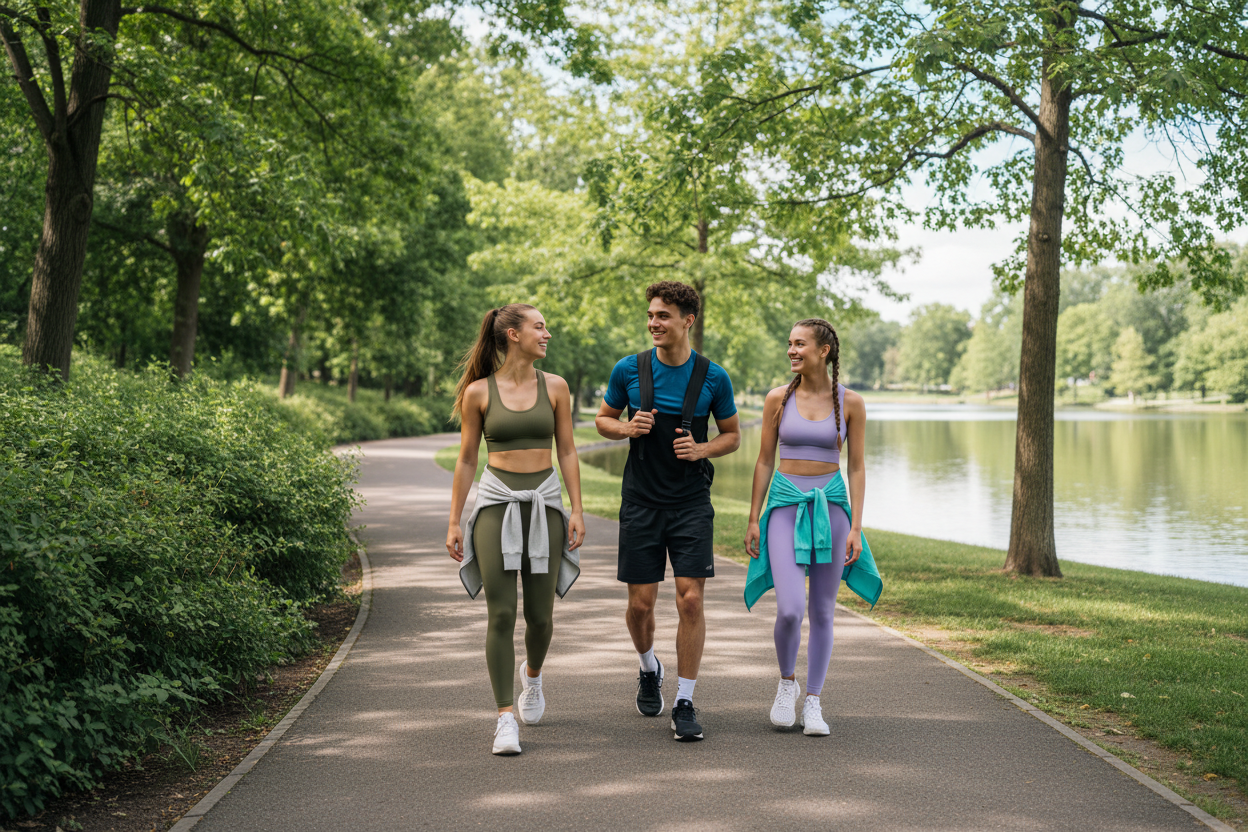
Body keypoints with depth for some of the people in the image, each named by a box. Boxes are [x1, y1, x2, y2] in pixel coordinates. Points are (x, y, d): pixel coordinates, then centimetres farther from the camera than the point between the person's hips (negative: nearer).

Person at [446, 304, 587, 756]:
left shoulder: (554, 387, 5)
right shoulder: (479, 392, 1)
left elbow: (567, 452, 8)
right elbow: (466, 460, 5)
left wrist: (577, 510, 0)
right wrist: (453, 522, 3)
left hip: (544, 503, 2)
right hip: (496, 502, -2)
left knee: (539, 614, 6)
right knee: (501, 614, -8)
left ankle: (532, 675, 39)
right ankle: (506, 718, -2)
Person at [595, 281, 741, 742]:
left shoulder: (713, 377, -3)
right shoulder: (629, 369, -2)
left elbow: (732, 434, 9)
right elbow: (603, 419, 12)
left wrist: (702, 450, -11)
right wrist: (627, 428, -10)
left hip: (691, 502, -1)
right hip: (641, 501, 1)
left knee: (691, 601, -8)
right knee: (640, 604, 4)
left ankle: (685, 703, 3)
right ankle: (649, 668, 36)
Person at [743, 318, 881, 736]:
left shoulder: (850, 403, -1)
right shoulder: (778, 399, 1)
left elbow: (856, 467, 2)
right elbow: (764, 462, 6)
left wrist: (855, 527, -5)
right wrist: (753, 520, 3)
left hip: (831, 507, 1)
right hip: (785, 505, 0)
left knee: (822, 612, 5)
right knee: (790, 608, -15)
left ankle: (813, 704, 16)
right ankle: (787, 681, 13)